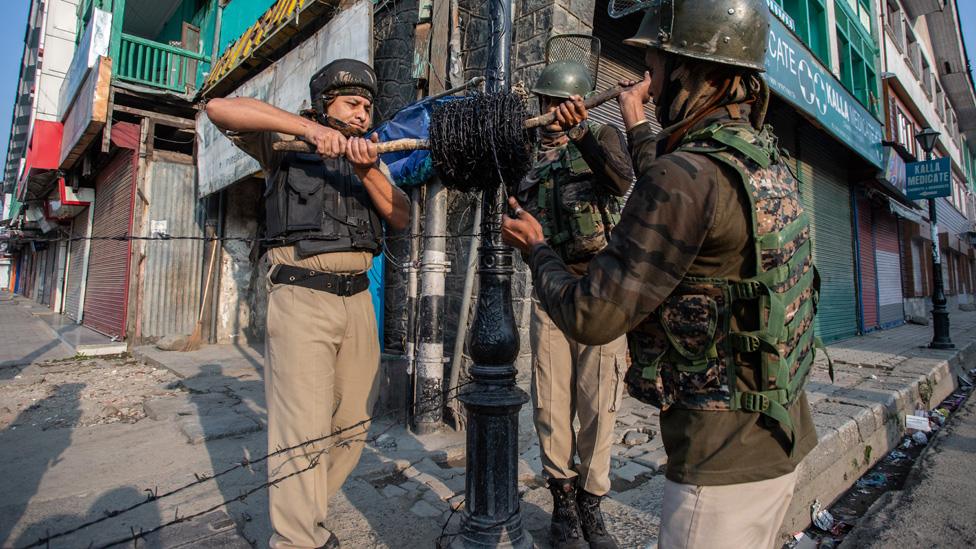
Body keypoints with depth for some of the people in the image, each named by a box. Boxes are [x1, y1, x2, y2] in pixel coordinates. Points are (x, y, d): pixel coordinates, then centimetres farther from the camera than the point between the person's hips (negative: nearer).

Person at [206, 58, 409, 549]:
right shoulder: (286, 143, 7)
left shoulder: (371, 158, 18)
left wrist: (367, 171, -12)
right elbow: (219, 108, -8)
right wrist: (305, 126, -16)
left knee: (353, 425, 10)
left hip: (357, 298, 5)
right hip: (301, 298, -5)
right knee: (304, 431, -6)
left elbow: (401, 217, 4)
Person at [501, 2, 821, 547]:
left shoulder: (684, 175, -25)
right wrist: (640, 129, 31)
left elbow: (591, 317, -22)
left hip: (724, 462, -9)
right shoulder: (770, 161, 4)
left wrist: (536, 248, -4)